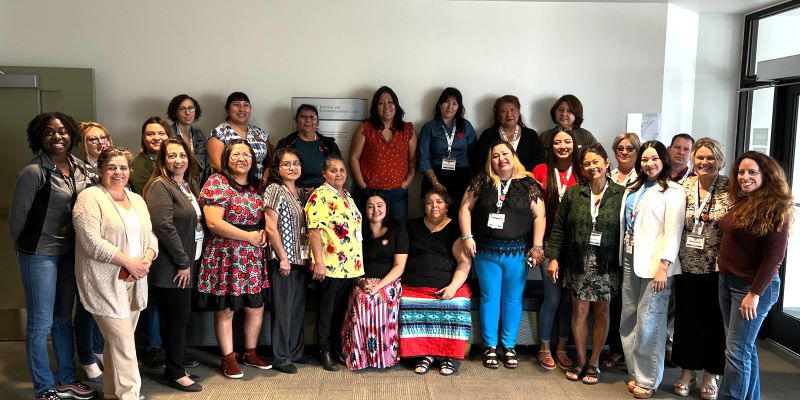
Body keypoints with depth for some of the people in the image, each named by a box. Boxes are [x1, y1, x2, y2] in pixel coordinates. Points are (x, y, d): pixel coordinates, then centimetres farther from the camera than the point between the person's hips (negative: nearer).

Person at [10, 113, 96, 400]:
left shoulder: (78, 168, 3)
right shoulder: (34, 172, -16)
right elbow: (17, 216, -10)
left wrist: (78, 245, 10)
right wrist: (28, 248, 2)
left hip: (69, 253, 6)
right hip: (40, 255, -6)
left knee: (64, 318, 17)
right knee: (41, 324, 3)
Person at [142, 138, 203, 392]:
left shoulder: (190, 185, 14)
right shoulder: (160, 186, -14)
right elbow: (164, 227, -22)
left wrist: (190, 261, 12)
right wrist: (182, 262, -18)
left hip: (188, 261, 8)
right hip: (171, 266, -8)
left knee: (178, 316, 16)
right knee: (178, 316, -1)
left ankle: (175, 360, 28)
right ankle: (175, 373, 11)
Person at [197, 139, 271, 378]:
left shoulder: (257, 186, 11)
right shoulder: (216, 183, -8)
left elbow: (264, 218, 22)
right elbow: (214, 223, -17)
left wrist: (264, 233, -2)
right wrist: (250, 237, -15)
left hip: (254, 257, 6)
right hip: (226, 256, -6)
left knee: (256, 307, 10)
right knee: (225, 310, 3)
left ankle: (251, 353, 27)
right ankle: (228, 358, 17)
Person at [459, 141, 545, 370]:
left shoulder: (528, 184, 1)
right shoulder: (482, 182, 3)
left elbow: (539, 216, 0)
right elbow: (466, 208, 5)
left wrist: (537, 247, -7)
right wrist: (467, 237, -4)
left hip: (517, 252, 0)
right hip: (486, 252, 0)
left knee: (513, 299, 8)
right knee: (489, 298, 7)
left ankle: (509, 346, 21)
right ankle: (490, 346, 19)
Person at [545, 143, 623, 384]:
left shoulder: (620, 194, -2)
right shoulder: (573, 193, 3)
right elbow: (559, 228, 4)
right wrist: (553, 257, -2)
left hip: (607, 265, -1)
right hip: (578, 263, 1)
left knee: (601, 312, 8)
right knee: (579, 311, 6)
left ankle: (594, 362, 22)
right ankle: (580, 361, 21)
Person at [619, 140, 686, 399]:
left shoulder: (673, 191, -6)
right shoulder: (633, 189, 15)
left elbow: (673, 232, -13)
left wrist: (663, 267, -19)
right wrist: (622, 258, 8)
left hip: (655, 264, -7)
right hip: (630, 261, 7)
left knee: (648, 323, -4)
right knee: (629, 320, 11)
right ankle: (634, 372, 22)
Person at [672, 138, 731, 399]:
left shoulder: (730, 188, -5)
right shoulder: (682, 187, 1)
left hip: (718, 268, -2)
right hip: (687, 267, 2)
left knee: (715, 321, 9)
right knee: (686, 319, 9)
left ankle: (710, 376, 25)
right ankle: (687, 373, 25)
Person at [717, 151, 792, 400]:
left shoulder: (775, 207, -13)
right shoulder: (740, 203, 9)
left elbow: (774, 256, -17)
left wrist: (755, 293, -18)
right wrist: (723, 271, 6)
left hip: (753, 286, -8)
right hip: (727, 282, 8)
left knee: (737, 351, -4)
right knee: (746, 348, 15)